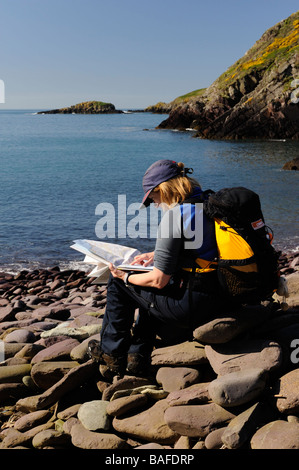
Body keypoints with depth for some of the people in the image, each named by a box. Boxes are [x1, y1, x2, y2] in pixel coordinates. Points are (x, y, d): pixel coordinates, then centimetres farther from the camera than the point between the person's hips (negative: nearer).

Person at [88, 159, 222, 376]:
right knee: (149, 291, 34)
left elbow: (159, 280, -16)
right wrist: (156, 254, 24)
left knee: (118, 284, 10)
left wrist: (125, 277, 0)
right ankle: (138, 357, 32)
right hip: (217, 299, 9)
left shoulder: (175, 215, -18)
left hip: (191, 305, -9)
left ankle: (112, 353, 24)